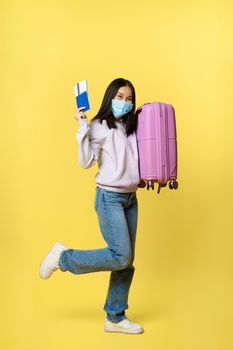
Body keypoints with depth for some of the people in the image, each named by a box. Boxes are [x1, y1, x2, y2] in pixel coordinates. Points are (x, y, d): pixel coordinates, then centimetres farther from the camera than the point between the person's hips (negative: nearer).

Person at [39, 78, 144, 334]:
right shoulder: (99, 126, -6)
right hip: (109, 197, -7)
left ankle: (115, 318, 20)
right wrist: (83, 128, -20)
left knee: (127, 261, 7)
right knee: (120, 257, -12)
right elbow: (86, 162, -16)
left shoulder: (132, 127, 11)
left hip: (131, 198, 7)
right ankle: (63, 257, 7)